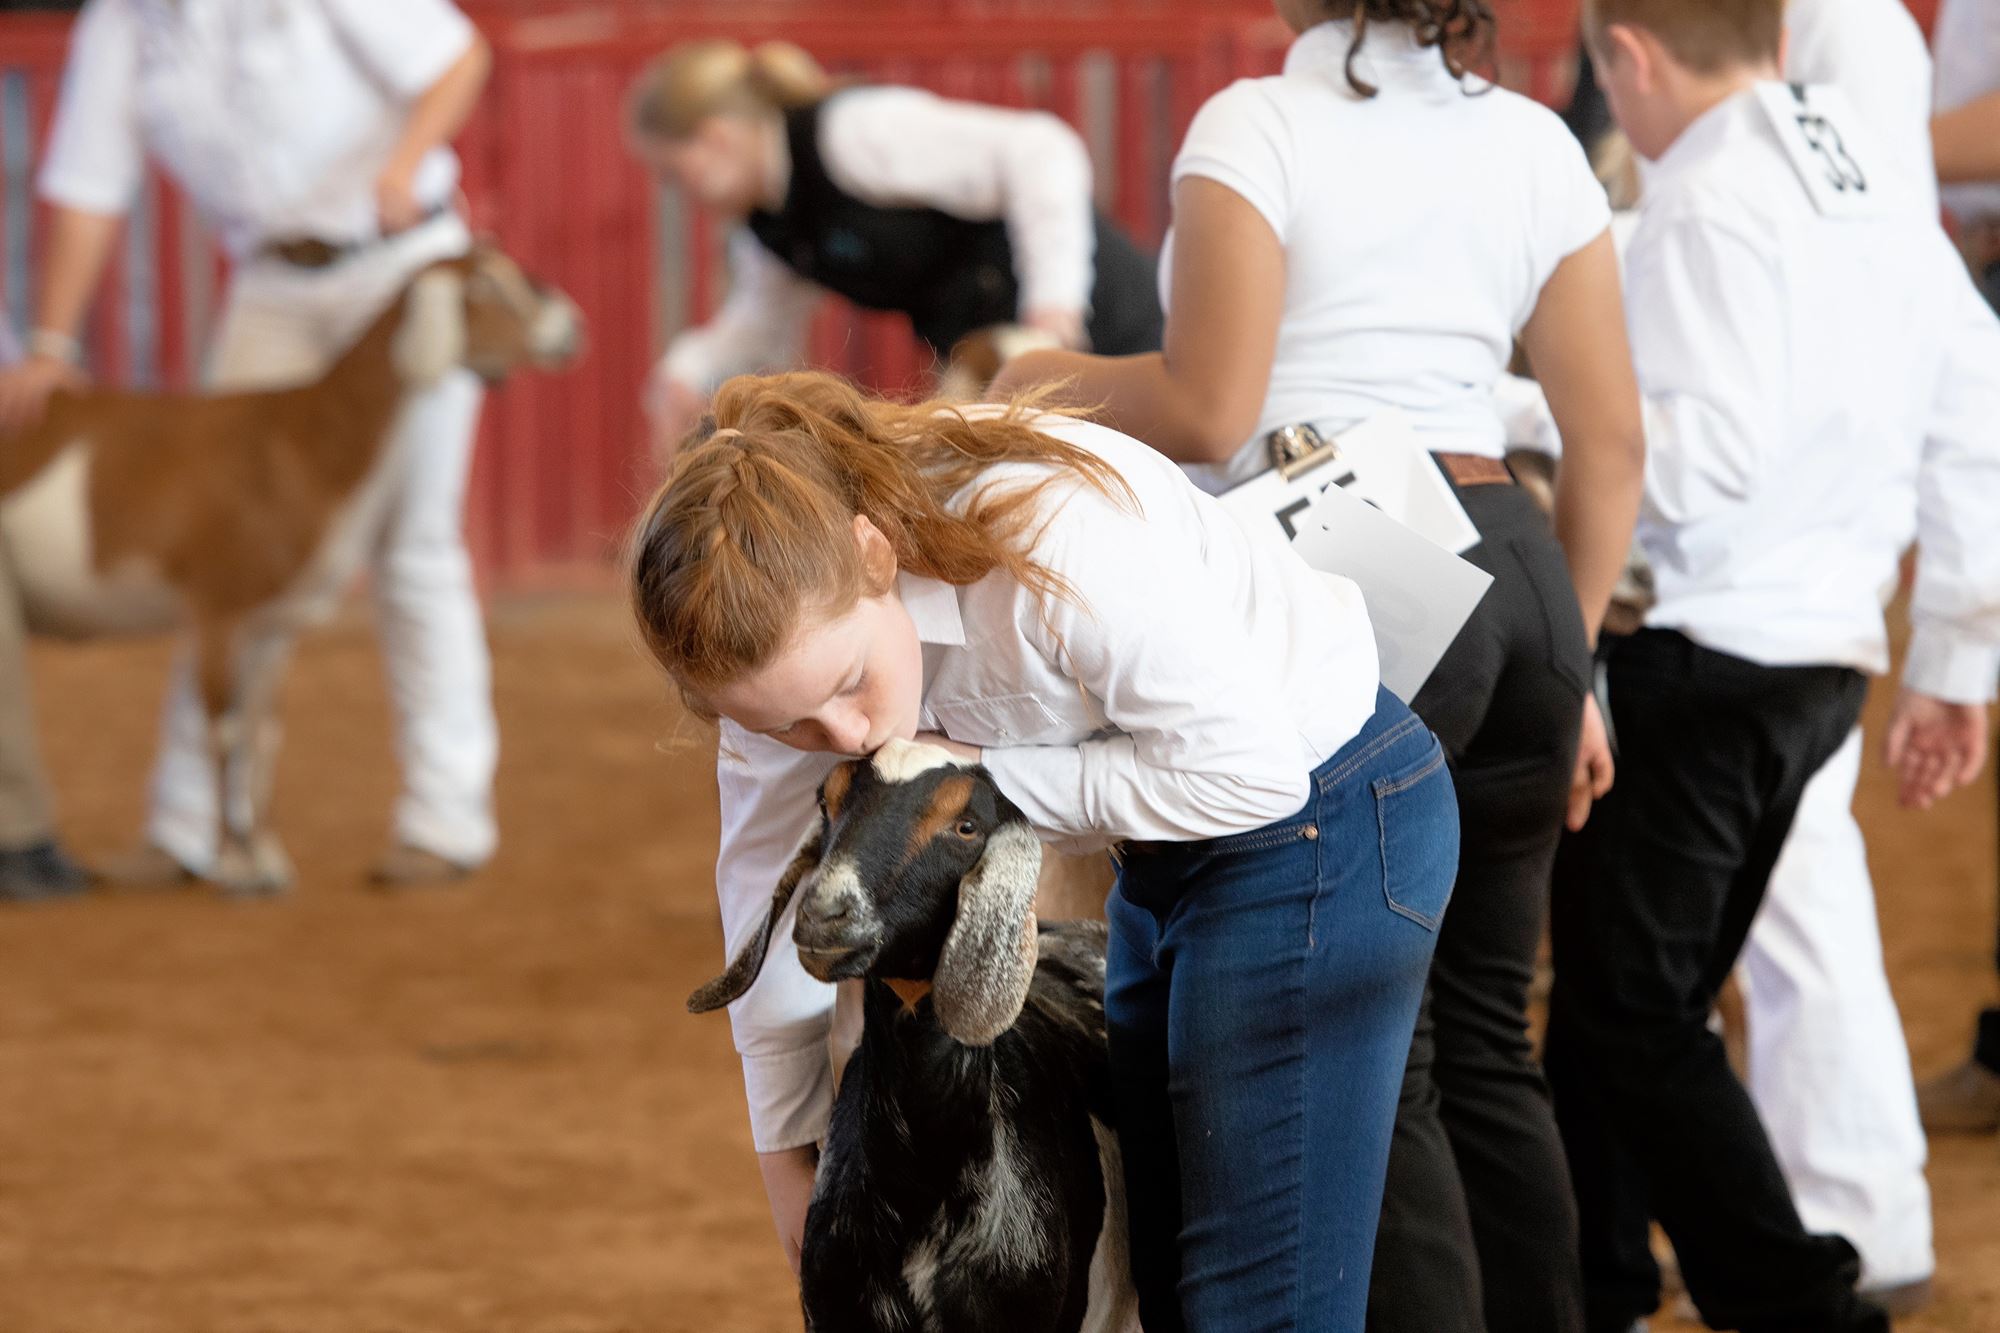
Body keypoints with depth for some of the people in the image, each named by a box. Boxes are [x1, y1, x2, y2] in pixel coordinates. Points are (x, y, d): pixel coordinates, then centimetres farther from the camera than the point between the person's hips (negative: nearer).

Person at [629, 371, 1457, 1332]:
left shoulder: (1054, 538, -35)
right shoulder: (791, 612, -13)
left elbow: (1248, 768, -28)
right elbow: (770, 879, 1)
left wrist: (985, 779, -24)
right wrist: (787, 1152, 5)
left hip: (1316, 815, -8)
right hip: (1170, 857, 8)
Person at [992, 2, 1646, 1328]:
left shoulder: (1257, 127, -6)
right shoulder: (1535, 142, 11)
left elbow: (1204, 412, -13)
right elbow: (1612, 444, 11)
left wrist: (1052, 379, 6)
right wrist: (1569, 657, 21)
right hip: (1516, 569, 6)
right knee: (1484, 1043, 14)